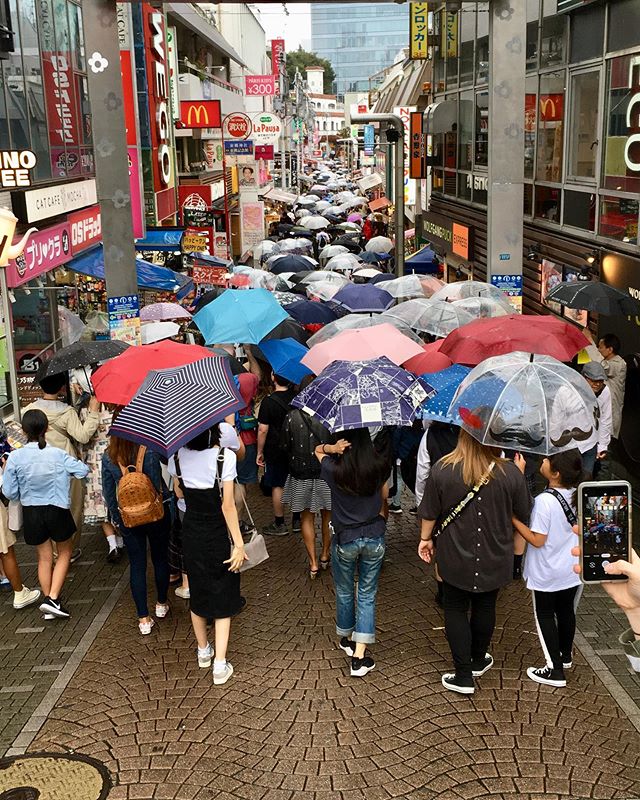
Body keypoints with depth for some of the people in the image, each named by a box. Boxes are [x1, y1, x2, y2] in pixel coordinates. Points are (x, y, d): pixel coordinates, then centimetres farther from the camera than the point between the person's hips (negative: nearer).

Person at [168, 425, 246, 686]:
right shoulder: (225, 457, -21)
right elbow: (228, 505, -19)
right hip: (218, 534, -4)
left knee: (198, 593, 21)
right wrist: (239, 543, -14)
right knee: (222, 597, 9)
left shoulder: (178, 456, -9)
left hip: (191, 534, 4)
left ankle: (203, 651, 39)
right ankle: (220, 665, 8)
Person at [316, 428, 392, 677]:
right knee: (367, 594, 10)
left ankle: (346, 638, 42)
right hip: (375, 537, 1)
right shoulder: (379, 465, -11)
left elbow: (318, 449, 3)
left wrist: (332, 449, -17)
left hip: (345, 539, -1)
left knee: (344, 592, 21)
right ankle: (359, 657, 6)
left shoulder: (335, 469, -17)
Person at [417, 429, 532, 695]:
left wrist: (425, 538, 13)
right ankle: (478, 661, 41)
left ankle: (464, 676, 13)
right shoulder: (510, 473, -16)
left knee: (455, 610, 12)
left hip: (455, 557, -1)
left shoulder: (441, 470, -17)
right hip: (494, 558, 2)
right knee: (485, 607, 22)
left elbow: (429, 513, -6)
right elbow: (524, 514, -2)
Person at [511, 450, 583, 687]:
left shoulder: (545, 501, -28)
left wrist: (512, 518, -18)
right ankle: (565, 656, 42)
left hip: (547, 574, -6)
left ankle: (555, 670, 17)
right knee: (566, 611, 23)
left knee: (545, 616, 11)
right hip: (574, 568, 6)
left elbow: (537, 540, -23)